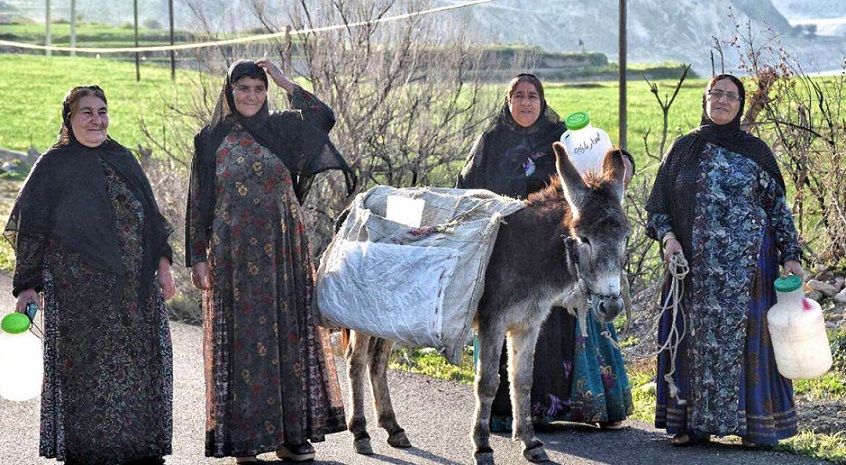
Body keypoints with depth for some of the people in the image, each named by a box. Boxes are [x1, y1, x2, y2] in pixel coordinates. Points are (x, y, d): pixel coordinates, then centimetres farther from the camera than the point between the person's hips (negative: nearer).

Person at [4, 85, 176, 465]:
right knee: (89, 368, -3)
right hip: (80, 289, -5)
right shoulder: (54, 166, 0)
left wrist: (162, 263, 10)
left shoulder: (123, 159, 14)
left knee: (139, 368, 4)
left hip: (134, 288, 5)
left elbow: (151, 216, 19)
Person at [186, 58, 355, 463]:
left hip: (283, 252, 2)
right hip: (235, 256, -2)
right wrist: (198, 258, -4)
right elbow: (199, 203, 2)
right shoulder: (212, 141, 2)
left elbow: (325, 118, -8)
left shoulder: (280, 130, 7)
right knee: (242, 339, -1)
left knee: (289, 332, 3)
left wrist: (286, 84, -9)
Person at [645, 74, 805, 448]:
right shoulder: (683, 149, 9)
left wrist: (791, 255, -3)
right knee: (697, 337, 0)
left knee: (745, 337, -2)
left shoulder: (755, 151, 7)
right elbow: (658, 207, 11)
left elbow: (779, 207, 6)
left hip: (747, 267, -1)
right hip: (694, 265, 1)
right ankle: (694, 421, 5)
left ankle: (754, 423, 2)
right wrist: (668, 237, -8)